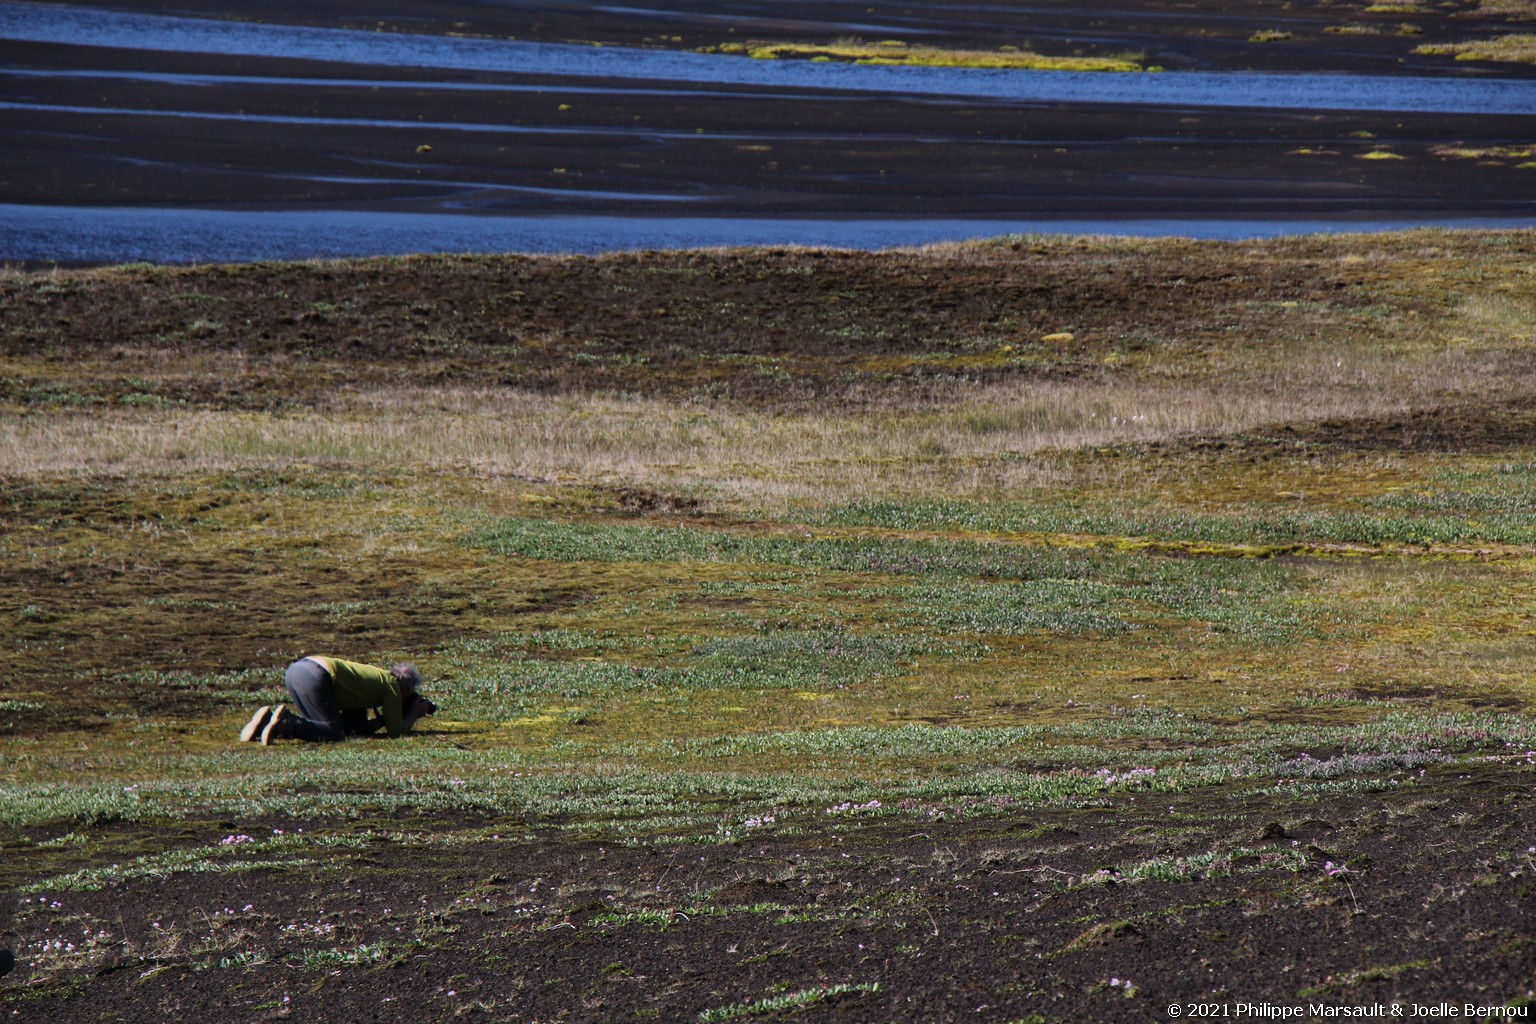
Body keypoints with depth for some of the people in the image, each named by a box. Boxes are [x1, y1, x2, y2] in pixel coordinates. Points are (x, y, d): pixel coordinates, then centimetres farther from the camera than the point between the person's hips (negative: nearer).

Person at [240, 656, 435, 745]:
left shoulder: (376, 676, 32)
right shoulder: (391, 686, 8)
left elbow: (361, 728, 30)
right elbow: (396, 730, 6)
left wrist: (384, 718, 25)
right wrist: (416, 712, 21)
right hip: (315, 674, -9)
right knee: (334, 732, -4)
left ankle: (270, 717, 1)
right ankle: (286, 720, -24)